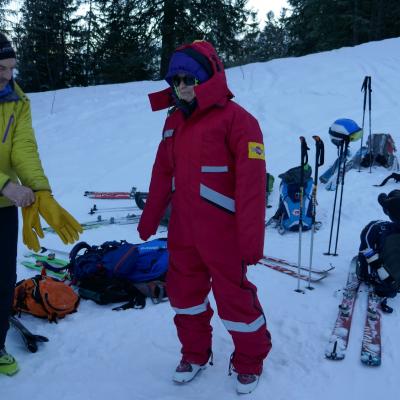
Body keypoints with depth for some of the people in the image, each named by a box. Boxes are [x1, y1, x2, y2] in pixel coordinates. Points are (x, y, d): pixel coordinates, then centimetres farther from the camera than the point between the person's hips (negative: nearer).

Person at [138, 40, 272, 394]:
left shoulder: (236, 119, -13)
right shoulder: (174, 121, 10)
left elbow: (251, 183, -17)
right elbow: (163, 173, 17)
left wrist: (251, 237, -19)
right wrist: (150, 217, 20)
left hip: (222, 233, -7)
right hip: (182, 230, 7)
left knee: (234, 297, 4)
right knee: (184, 292, 17)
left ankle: (250, 360, 30)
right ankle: (195, 353, 39)